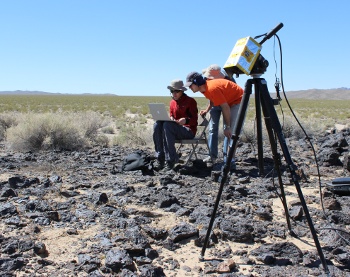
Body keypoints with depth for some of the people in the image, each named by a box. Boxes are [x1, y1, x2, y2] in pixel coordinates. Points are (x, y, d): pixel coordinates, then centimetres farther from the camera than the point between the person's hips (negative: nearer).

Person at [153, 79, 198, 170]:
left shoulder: (190, 101, -4)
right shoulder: (172, 102, 12)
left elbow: (194, 120, -8)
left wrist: (186, 120, -30)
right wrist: (170, 118, -7)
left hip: (189, 131, -6)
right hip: (176, 128, 6)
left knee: (167, 125, -33)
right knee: (157, 124, -22)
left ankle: (171, 160, -31)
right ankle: (161, 158, -26)